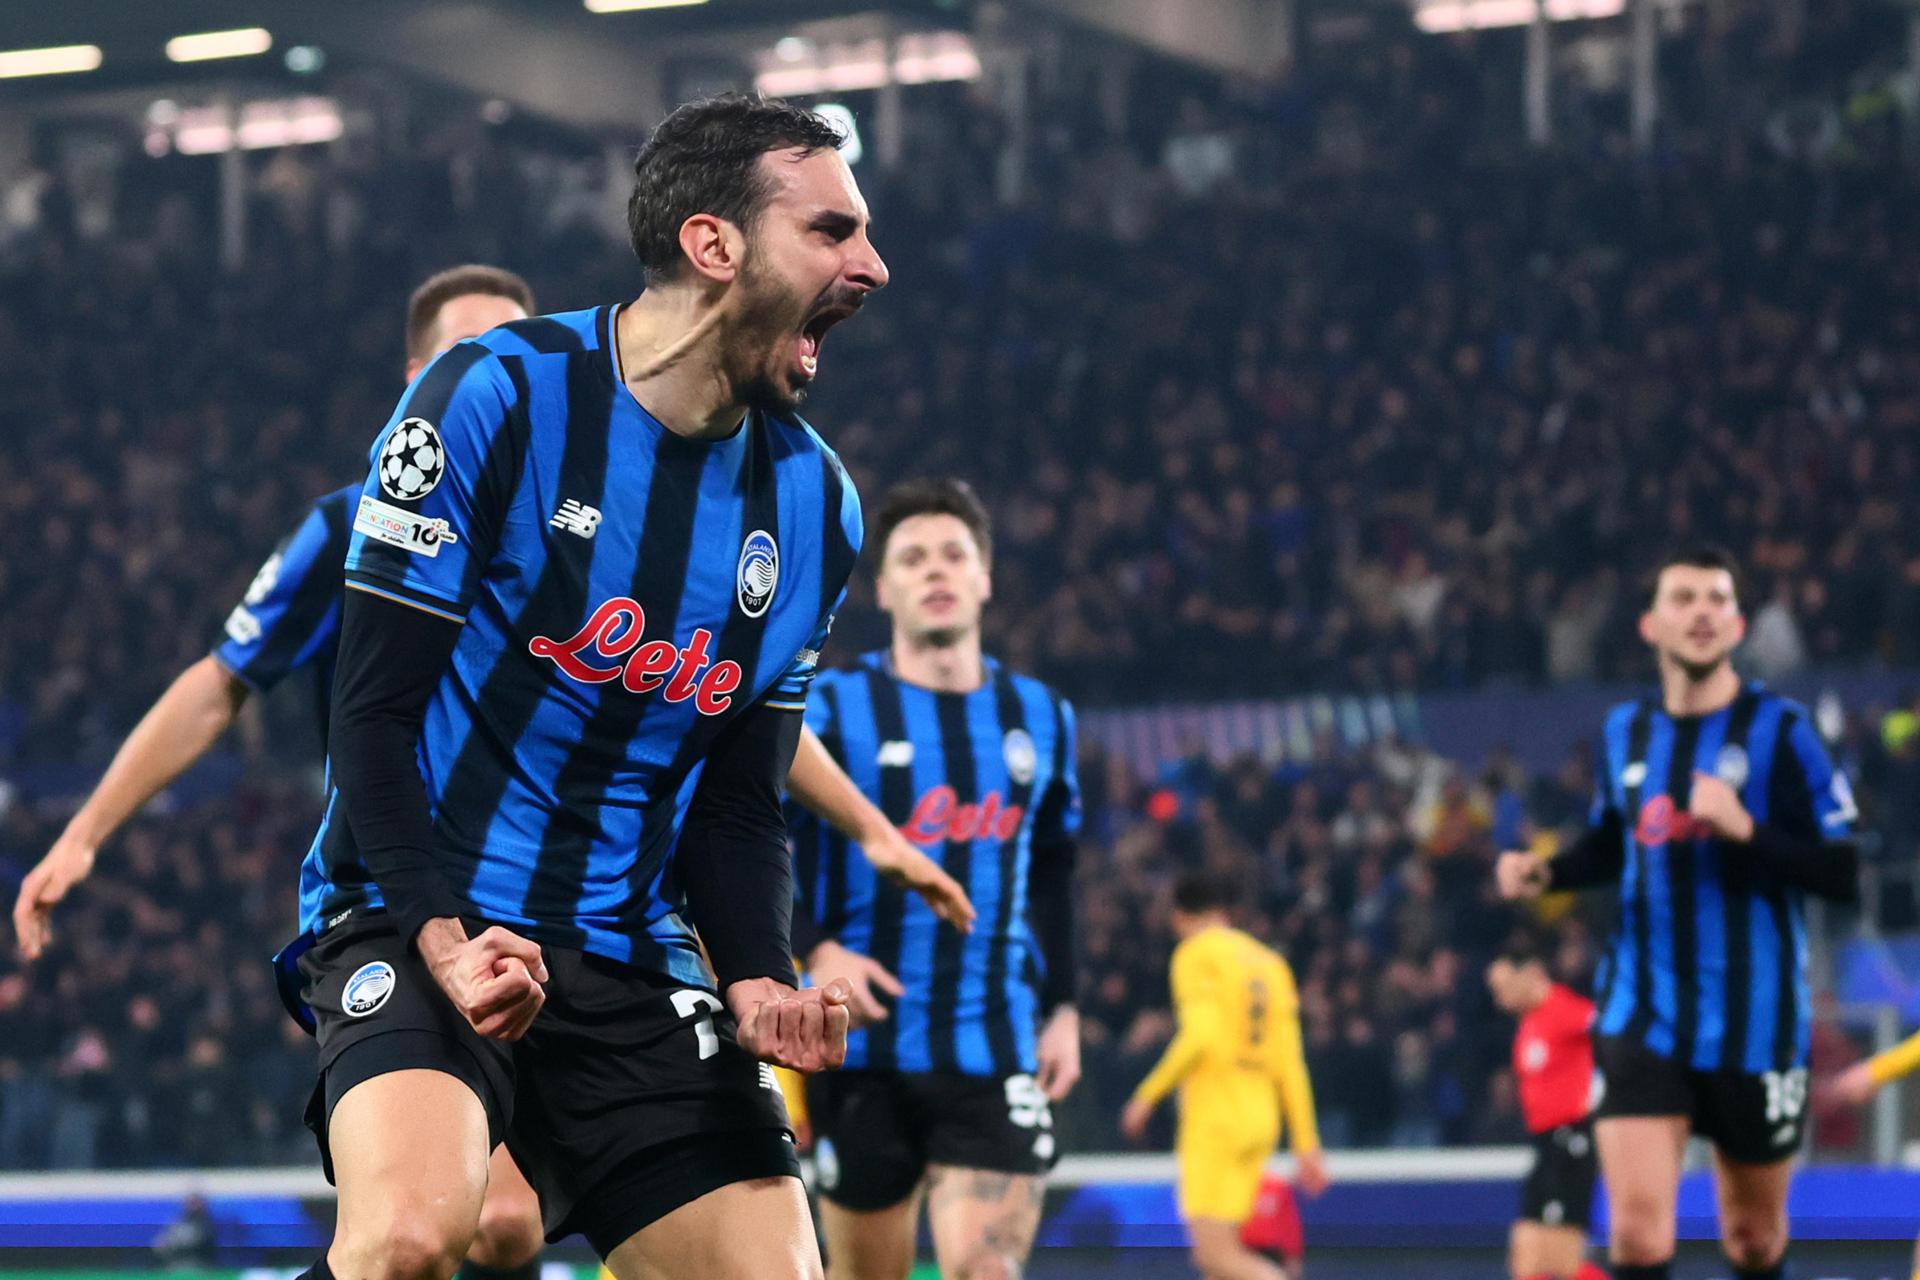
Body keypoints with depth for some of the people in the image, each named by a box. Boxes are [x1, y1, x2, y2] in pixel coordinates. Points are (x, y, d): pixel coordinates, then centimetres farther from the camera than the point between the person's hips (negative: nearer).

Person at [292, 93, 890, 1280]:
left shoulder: (815, 502, 6)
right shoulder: (496, 395, -11)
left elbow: (740, 804, 12)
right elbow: (376, 705, -10)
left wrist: (758, 979, -7)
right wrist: (442, 938, -23)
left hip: (630, 954, 6)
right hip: (414, 916, -6)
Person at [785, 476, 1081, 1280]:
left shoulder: (1040, 717, 11)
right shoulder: (833, 708, 0)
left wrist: (1062, 1005, 15)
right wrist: (814, 950, -19)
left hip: (996, 1052, 2)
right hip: (866, 1050, -1)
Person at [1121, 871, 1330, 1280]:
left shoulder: (1196, 954, -4)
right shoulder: (1270, 962, 17)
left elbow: (1200, 1038, -18)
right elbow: (1290, 1063, 13)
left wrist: (1146, 1096, -10)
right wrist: (1306, 1143, 13)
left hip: (1214, 1119, -8)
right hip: (1262, 1120, 8)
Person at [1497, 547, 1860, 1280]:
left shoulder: (1779, 730, -8)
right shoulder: (1626, 731, 5)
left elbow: (1844, 874, -13)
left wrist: (1746, 830, -26)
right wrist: (1546, 873, 3)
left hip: (1754, 1025, -2)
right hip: (1642, 1018, 2)